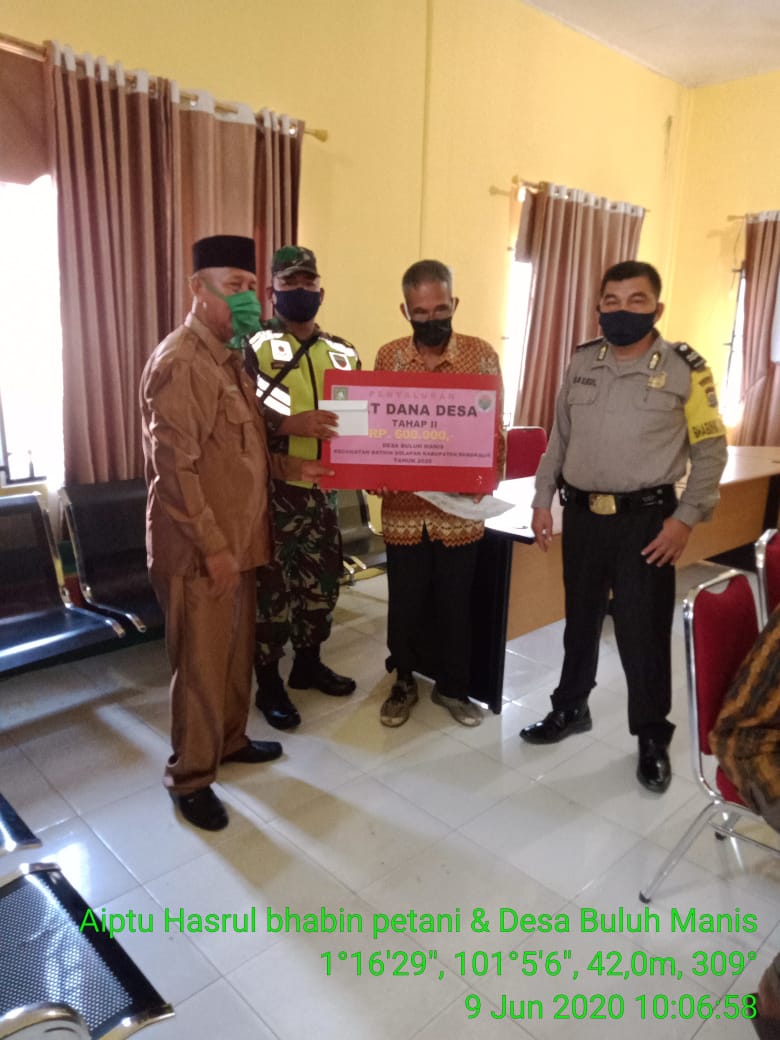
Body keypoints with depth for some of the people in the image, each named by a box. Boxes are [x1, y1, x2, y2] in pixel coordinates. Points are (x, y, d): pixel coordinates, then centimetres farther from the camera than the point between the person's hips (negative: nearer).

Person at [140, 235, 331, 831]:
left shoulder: (228, 356, 13)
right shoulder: (179, 362, -18)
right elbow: (173, 468, -22)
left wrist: (291, 467, 7)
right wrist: (213, 546, -21)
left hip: (238, 538, 9)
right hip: (200, 549, -9)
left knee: (237, 651, 21)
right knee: (201, 664, 4)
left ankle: (231, 740, 40)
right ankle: (190, 777, 23)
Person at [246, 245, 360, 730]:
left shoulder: (343, 352, 11)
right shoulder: (253, 346, -5)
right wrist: (290, 423, -33)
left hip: (324, 488, 5)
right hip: (273, 489, -5)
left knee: (322, 579, 15)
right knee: (272, 584, 3)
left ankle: (309, 663, 35)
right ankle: (269, 683, 18)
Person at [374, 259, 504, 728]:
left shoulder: (482, 355, -4)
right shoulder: (388, 357, 0)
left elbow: (493, 430, -2)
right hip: (404, 507, 1)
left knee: (455, 603, 13)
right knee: (405, 603, 12)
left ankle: (453, 686, 34)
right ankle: (405, 682, 35)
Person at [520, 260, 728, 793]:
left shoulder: (685, 369, -7)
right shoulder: (582, 362, 5)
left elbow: (710, 451, -3)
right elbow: (559, 438, 12)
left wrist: (686, 518, -10)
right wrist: (543, 500, 8)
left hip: (646, 519, -4)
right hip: (582, 513, 4)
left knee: (643, 631, 3)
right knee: (581, 619, 17)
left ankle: (653, 738, 23)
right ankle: (571, 707, 36)